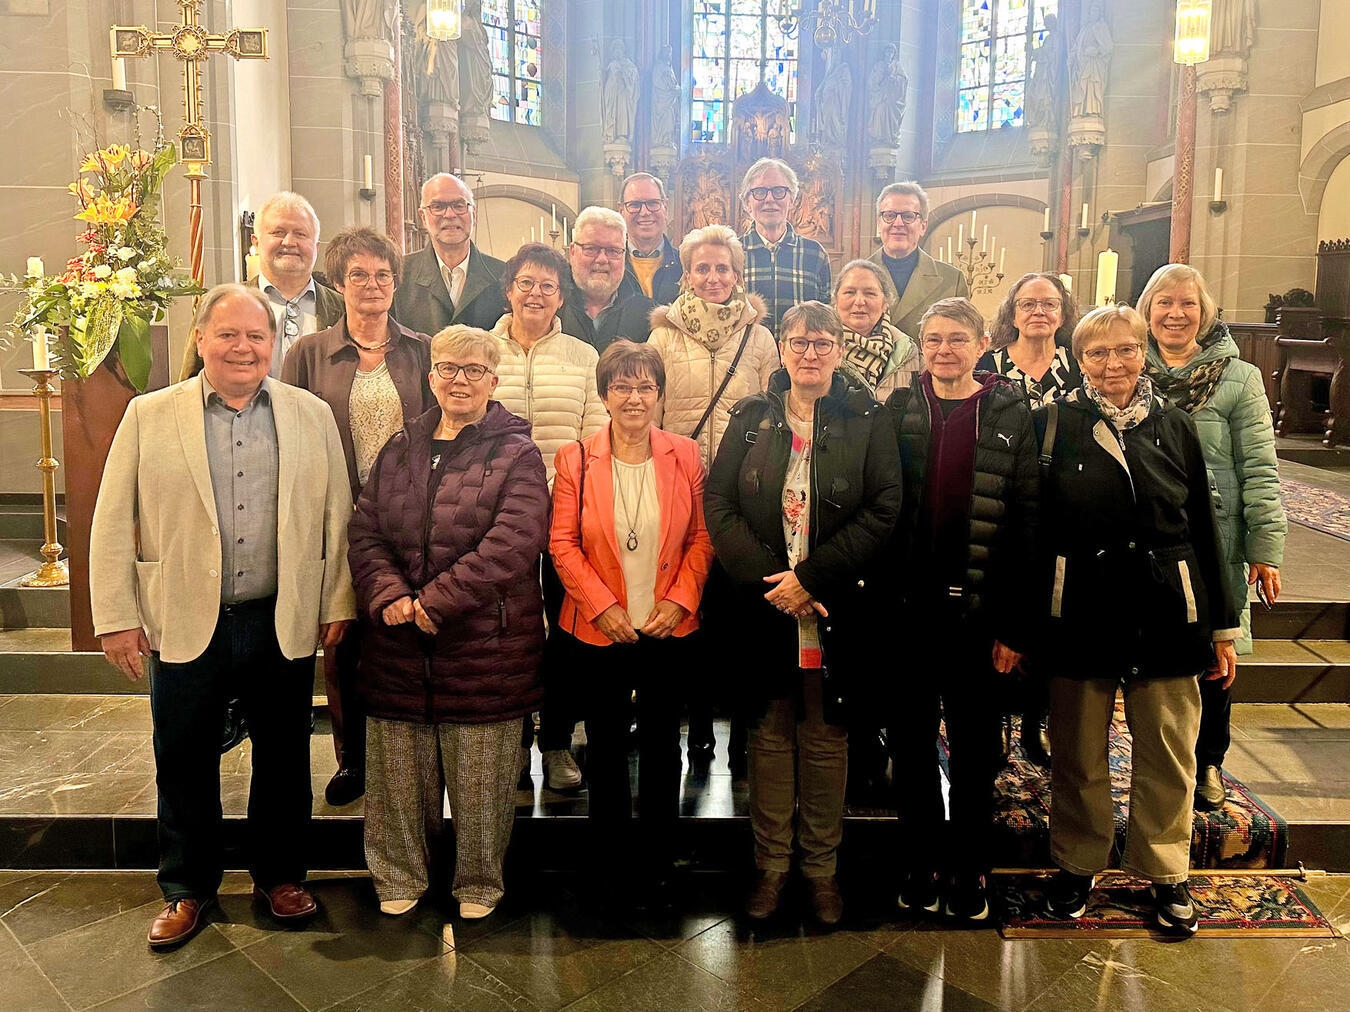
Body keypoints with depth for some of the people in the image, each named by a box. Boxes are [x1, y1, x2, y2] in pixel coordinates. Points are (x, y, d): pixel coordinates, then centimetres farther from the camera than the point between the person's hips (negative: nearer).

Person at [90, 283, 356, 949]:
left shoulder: (312, 415, 3)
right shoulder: (149, 415, 0)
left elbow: (338, 515, 4)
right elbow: (113, 523, 0)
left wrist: (338, 605, 2)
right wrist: (117, 616, -3)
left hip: (284, 624, 1)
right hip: (184, 625, 0)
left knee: (284, 759, 13)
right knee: (184, 764, 12)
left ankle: (280, 876, 33)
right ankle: (188, 888, 32)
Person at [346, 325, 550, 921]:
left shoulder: (517, 455, -3)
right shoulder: (398, 451, 12)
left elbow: (511, 545, -15)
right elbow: (365, 532, 7)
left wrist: (435, 602, -19)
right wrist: (388, 596, -11)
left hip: (486, 646, -4)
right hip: (398, 647, 4)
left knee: (481, 779, 7)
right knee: (397, 773, 13)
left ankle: (479, 884, 28)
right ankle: (399, 877, 33)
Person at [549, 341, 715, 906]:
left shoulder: (684, 456, 1)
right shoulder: (576, 459, -3)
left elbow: (701, 539, 3)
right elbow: (562, 543, -5)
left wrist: (680, 600, -9)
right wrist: (603, 606, -13)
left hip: (669, 629, 1)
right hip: (599, 630, -1)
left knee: (662, 746, 10)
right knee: (607, 746, 11)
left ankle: (657, 864, 26)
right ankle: (611, 864, 27)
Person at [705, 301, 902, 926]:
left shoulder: (868, 421, 1)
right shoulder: (751, 418, 6)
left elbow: (883, 510, -7)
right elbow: (719, 502, 0)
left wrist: (810, 577, -13)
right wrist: (767, 578, -12)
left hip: (836, 609, -1)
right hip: (763, 607, 1)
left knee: (826, 739, 8)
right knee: (770, 735, 9)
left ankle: (822, 867, 23)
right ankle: (771, 863, 22)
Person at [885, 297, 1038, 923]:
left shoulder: (1010, 414, 1)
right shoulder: (899, 410, 4)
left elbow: (1025, 523, -2)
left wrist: (1016, 624, -7)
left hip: (976, 609, -1)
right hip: (907, 607, 1)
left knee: (974, 747, 11)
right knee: (911, 740, 11)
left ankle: (969, 868, 27)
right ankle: (920, 862, 27)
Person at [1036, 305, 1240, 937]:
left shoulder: (1175, 427, 7)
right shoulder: (1054, 424, -1)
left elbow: (1204, 529, 9)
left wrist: (1222, 626, 8)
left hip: (1166, 614, 2)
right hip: (1080, 610, -2)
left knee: (1169, 754, 9)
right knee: (1078, 755, 9)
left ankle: (1164, 874, 27)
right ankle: (1076, 866, 27)